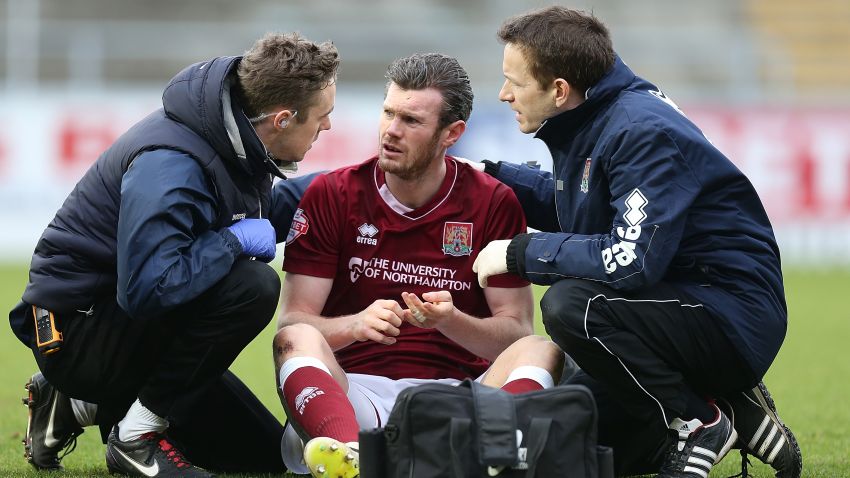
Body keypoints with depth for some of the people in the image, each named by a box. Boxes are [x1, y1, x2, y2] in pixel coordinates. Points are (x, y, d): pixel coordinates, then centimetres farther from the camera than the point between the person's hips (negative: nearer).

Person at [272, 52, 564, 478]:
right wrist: (357, 325, -21)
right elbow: (293, 321, 0)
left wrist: (450, 321, -16)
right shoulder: (330, 195, 7)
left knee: (541, 351, -26)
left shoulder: (494, 203, 7)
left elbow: (516, 332, 4)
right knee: (297, 340, -30)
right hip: (352, 391, 0)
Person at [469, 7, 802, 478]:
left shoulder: (645, 133, -22)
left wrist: (522, 253, -21)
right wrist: (488, 175, 19)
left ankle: (697, 423, -13)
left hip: (737, 320, -10)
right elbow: (566, 203, 29)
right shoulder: (585, 123, 6)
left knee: (570, 305, -32)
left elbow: (631, 261, -32)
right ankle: (729, 414, 10)